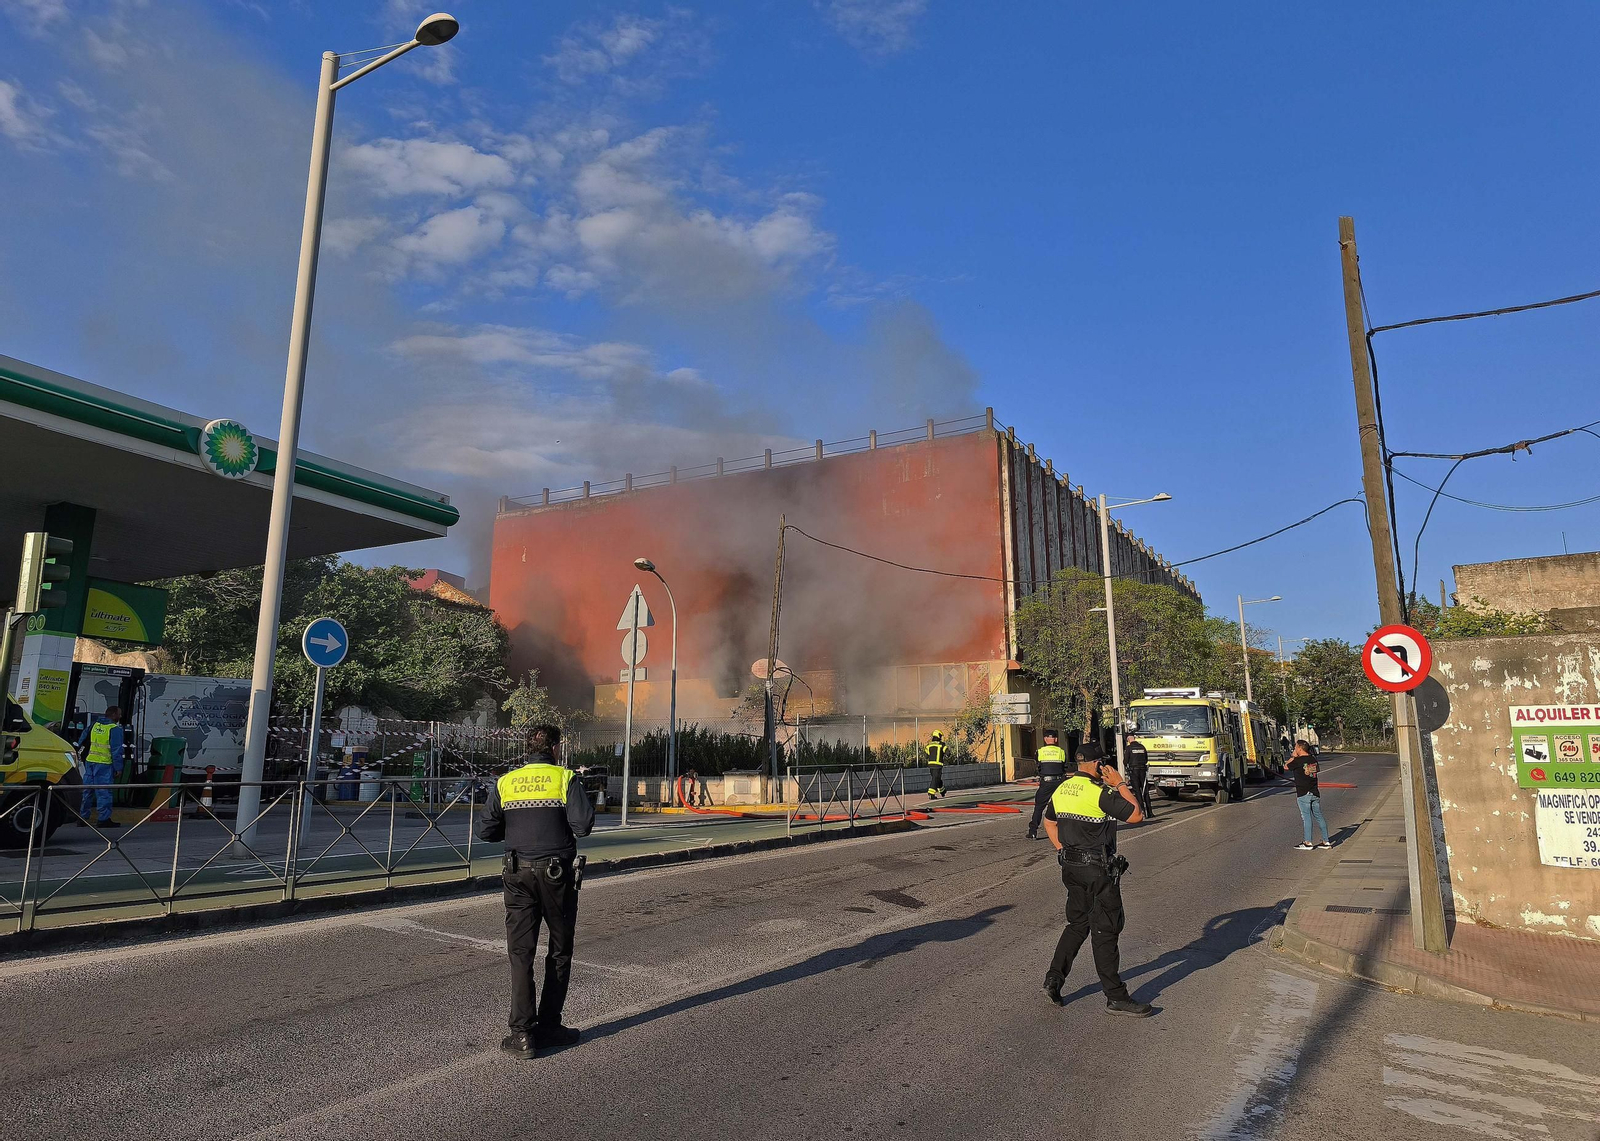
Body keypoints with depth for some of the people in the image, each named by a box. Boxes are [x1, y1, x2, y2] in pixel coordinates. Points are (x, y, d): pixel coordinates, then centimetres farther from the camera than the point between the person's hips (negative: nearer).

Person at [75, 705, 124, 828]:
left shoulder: (94, 725, 11)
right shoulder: (115, 729, -10)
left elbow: (82, 740, 19)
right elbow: (116, 750, -12)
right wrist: (118, 768, -9)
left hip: (89, 762, 7)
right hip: (104, 764, -7)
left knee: (87, 790, 14)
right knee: (104, 791, -4)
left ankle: (82, 818, 21)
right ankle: (103, 819, -2)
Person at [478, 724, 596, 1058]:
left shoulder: (505, 782, 4)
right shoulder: (566, 778, -5)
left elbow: (486, 831, 3)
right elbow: (583, 825, -14)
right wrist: (561, 821, 7)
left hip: (518, 874, 2)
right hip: (557, 873, -2)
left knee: (520, 953, 6)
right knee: (559, 951, 13)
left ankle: (523, 1033, 2)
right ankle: (548, 1026, 17)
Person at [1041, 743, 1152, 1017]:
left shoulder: (1062, 789, 8)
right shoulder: (1100, 792, -18)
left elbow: (1049, 822, 19)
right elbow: (1136, 815, -13)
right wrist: (1120, 785, -5)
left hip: (1070, 867, 7)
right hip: (1098, 869, -7)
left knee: (1077, 924, 18)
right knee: (1105, 931, 1)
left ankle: (1054, 979, 14)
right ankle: (1116, 997, 10)